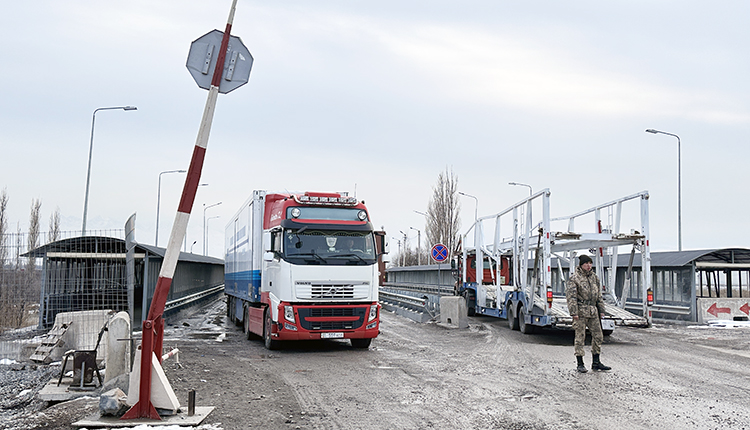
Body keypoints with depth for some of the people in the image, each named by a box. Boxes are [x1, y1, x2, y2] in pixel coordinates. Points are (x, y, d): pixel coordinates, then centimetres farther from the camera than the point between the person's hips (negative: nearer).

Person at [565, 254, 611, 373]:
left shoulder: (594, 277, 13)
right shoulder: (574, 278, -6)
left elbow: (599, 295, 20)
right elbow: (571, 297, -11)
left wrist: (601, 310, 15)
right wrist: (574, 313, -17)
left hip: (593, 312, 6)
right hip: (581, 312, -6)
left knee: (598, 336, 7)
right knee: (580, 337, -2)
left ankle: (596, 363, 17)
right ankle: (580, 364, 5)